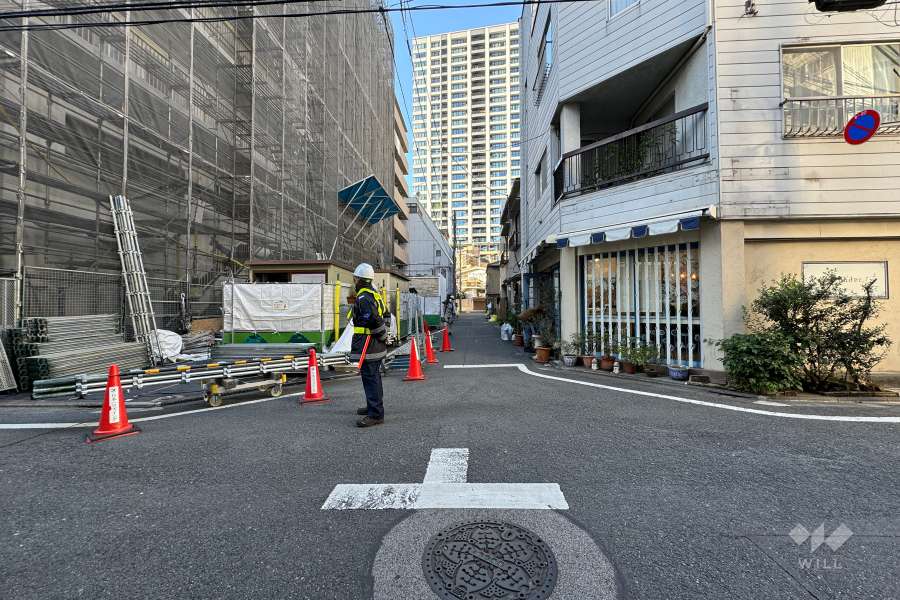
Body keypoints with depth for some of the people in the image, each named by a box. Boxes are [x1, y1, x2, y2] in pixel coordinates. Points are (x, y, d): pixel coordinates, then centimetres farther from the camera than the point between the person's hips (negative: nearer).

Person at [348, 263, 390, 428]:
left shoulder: (363, 298, -17)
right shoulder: (375, 294, 15)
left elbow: (375, 320, -26)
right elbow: (386, 315, 20)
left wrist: (383, 335, -12)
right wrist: (384, 333, 17)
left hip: (367, 345, -10)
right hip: (377, 346, 11)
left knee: (370, 378, -7)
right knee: (374, 377, 20)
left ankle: (376, 414, -3)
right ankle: (373, 406, 33)